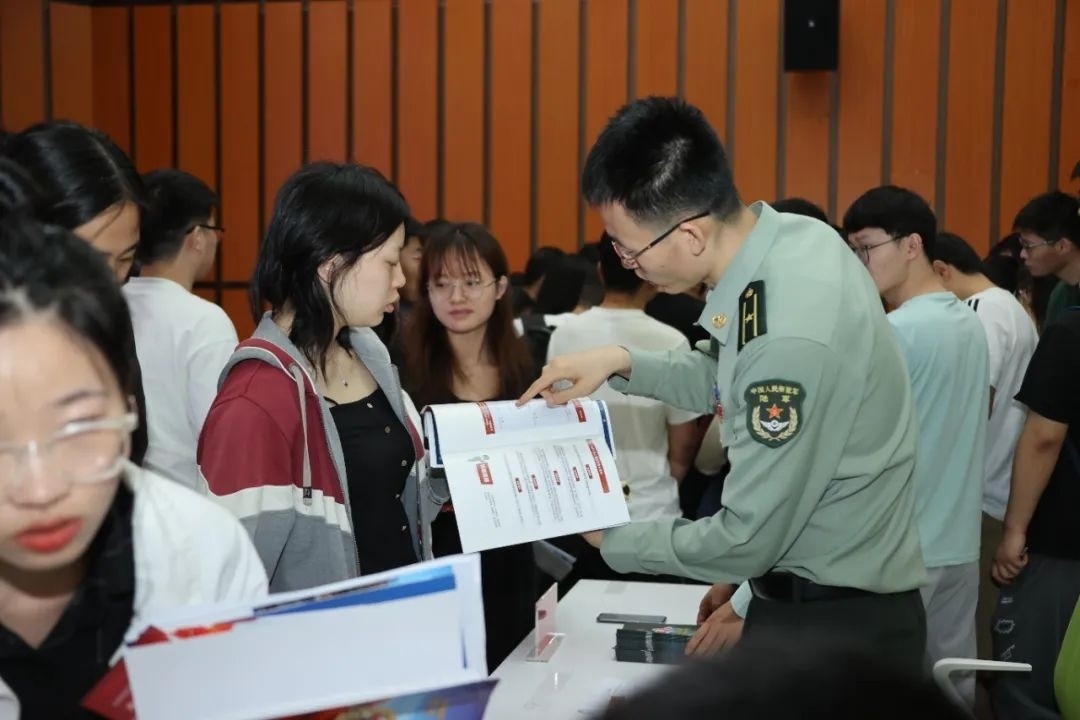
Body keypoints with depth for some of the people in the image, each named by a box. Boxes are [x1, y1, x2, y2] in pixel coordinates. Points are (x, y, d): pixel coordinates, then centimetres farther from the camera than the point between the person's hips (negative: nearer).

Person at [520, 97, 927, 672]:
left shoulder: (790, 337, -32)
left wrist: (613, 542, -7)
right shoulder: (787, 234, -5)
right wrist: (623, 363, 2)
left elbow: (747, 538, -22)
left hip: (835, 626, -8)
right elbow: (733, 380, 14)